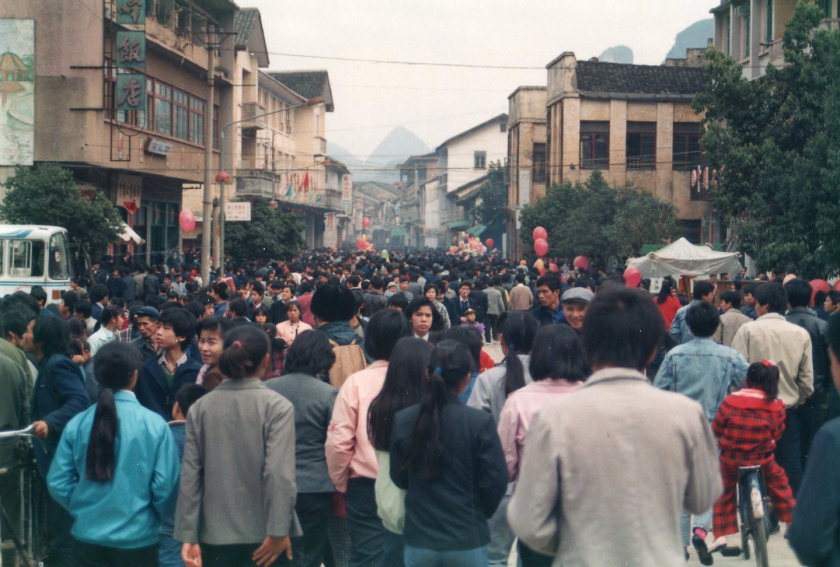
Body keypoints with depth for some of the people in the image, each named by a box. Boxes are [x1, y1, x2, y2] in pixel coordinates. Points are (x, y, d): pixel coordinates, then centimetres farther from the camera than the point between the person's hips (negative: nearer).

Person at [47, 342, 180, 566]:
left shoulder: (77, 424, -6)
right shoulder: (154, 424, -13)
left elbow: (58, 483, -3)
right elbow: (166, 486, -13)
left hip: (87, 537, 2)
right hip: (137, 539, -2)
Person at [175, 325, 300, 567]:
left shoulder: (200, 408, 1)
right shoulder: (277, 406, -9)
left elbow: (190, 476, -1)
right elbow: (279, 474, -17)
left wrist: (189, 535, 1)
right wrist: (279, 531, -14)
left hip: (216, 534, 3)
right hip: (263, 533, -3)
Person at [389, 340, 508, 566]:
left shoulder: (402, 420, -7)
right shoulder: (480, 423, -15)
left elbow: (399, 478, 5)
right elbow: (495, 481, -8)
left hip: (418, 539, 2)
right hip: (468, 540, -2)